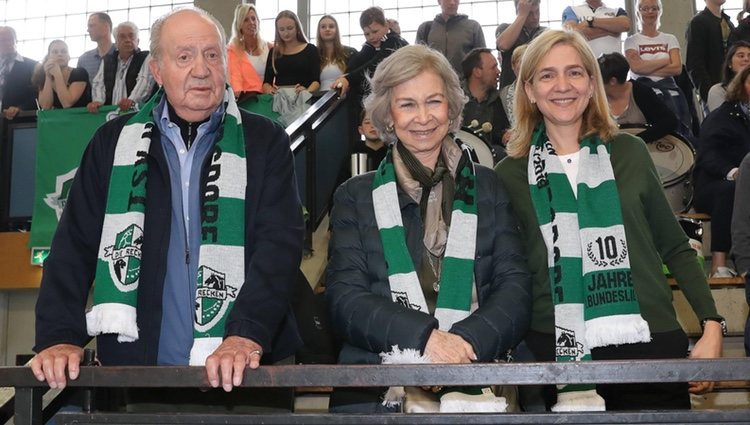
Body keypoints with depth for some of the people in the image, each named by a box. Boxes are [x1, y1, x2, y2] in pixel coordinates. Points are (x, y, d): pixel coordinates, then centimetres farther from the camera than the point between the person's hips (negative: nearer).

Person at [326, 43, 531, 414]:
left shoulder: (488, 189, 15)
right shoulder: (355, 197, 13)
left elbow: (514, 287, 7)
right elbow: (344, 298, 3)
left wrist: (467, 340, -12)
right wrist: (425, 336, -13)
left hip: (476, 374, 0)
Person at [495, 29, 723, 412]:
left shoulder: (629, 152, 5)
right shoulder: (510, 173, 3)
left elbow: (674, 248, 10)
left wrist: (712, 325, 2)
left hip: (650, 345, 1)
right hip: (557, 355, -1)